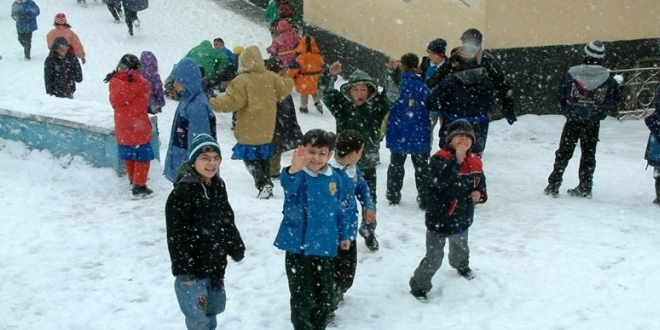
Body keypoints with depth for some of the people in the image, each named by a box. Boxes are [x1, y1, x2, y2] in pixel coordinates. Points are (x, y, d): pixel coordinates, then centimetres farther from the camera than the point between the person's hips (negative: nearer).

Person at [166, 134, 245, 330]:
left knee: (213, 309, 22)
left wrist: (236, 249, 18)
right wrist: (183, 269, -20)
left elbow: (227, 220, 16)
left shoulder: (218, 186, 4)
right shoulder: (182, 191, -20)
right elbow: (177, 234, -20)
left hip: (215, 263, 8)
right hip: (193, 266, -7)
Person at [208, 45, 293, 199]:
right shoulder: (271, 77, -1)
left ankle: (263, 184, -11)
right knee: (262, 157, 20)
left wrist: (213, 103, -14)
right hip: (266, 130, 6)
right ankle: (265, 183, 24)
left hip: (249, 131, -6)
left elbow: (232, 100, -22)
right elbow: (286, 88, 11)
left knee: (251, 159, 2)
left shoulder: (242, 80, -18)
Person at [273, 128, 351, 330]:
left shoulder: (335, 179, 1)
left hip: (326, 247, 5)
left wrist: (344, 235, 17)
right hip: (299, 247, -4)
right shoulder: (298, 176, -14)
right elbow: (288, 184, -40)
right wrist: (293, 170, -62)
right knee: (303, 297, 2)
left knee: (326, 297, 17)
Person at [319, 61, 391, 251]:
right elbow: (324, 92, -17)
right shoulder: (341, 104, -5)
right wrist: (331, 74, -36)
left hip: (368, 162, 1)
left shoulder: (376, 106, -4)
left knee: (369, 199, 16)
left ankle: (369, 231, 38)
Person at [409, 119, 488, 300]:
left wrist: (480, 194, -9)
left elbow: (481, 182, 13)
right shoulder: (441, 158, -22)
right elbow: (440, 180, -40)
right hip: (439, 219, -7)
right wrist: (457, 159, -44)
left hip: (463, 218, 7)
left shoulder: (475, 161, -2)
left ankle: (461, 265, 66)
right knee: (434, 257, -5)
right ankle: (419, 285, 14)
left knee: (460, 248, 34)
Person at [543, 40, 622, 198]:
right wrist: (601, 111, 15)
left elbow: (560, 95, -3)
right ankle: (585, 187, 17)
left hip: (573, 121, -1)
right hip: (593, 123, 1)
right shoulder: (608, 79, -6)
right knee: (589, 154, 13)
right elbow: (616, 99, 3)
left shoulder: (572, 74, -10)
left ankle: (553, 186, 10)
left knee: (564, 153, 8)